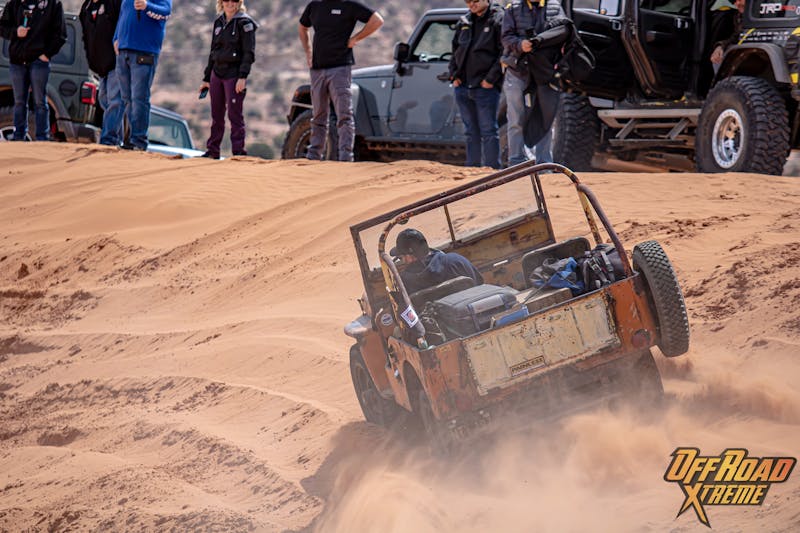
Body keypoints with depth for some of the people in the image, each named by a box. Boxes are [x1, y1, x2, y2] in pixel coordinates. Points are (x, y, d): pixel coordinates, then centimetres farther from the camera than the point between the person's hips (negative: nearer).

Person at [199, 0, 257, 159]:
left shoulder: (244, 23, -5)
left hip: (234, 75, -6)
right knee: (216, 115, 9)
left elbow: (249, 53, -10)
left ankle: (239, 151, -5)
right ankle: (212, 151, 14)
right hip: (217, 73, 6)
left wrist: (242, 77, -19)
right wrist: (206, 78, 18)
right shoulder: (218, 22, 15)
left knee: (235, 115, -7)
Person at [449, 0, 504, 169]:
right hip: (462, 86, 7)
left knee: (488, 131, -6)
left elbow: (505, 53, -10)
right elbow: (455, 50, 23)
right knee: (471, 132, 11)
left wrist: (491, 79, -14)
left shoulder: (499, 20, -6)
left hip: (486, 87, -6)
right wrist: (454, 75, 9)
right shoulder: (464, 22, 14)